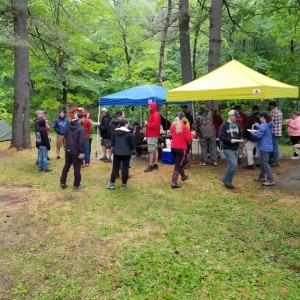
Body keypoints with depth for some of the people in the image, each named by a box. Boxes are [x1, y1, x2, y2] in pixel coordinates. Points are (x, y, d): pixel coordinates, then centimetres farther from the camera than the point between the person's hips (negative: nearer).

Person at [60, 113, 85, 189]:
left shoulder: (69, 126, 7)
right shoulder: (81, 128, -16)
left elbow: (66, 137, 16)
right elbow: (81, 141, -21)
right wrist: (81, 152, -19)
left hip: (68, 150, 7)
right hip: (76, 152, -7)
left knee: (66, 166, 16)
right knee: (77, 168, 3)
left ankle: (62, 182, 19)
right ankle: (76, 185, 12)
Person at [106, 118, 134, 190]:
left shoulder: (115, 132, 3)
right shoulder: (129, 133, -8)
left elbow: (112, 142, 7)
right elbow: (132, 144, -2)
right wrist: (130, 150, 16)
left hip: (116, 153, 3)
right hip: (126, 153, -3)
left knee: (115, 168, 10)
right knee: (125, 169, 5)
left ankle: (111, 183, 7)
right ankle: (124, 185, 10)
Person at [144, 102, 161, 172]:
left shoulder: (155, 115, -15)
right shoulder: (153, 114, 18)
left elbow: (154, 125, -25)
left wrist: (147, 124, -12)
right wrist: (147, 124, 5)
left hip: (152, 136, -11)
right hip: (153, 135, 11)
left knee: (151, 151, -10)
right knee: (155, 150, 11)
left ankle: (150, 166, -9)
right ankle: (156, 165, 15)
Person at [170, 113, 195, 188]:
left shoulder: (172, 126, 5)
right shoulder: (184, 127, -14)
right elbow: (189, 139, -12)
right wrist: (192, 134, 9)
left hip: (173, 148, 7)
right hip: (181, 148, -6)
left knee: (179, 162, 25)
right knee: (178, 165, -4)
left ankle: (183, 175, 46)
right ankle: (174, 182, -9)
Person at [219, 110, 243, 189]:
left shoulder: (236, 125, 12)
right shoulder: (224, 125, -9)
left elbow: (240, 134, 21)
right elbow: (221, 137, -16)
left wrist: (240, 139, -1)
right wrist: (230, 140, -27)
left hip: (235, 149, 7)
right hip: (228, 149, -7)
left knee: (233, 164, 10)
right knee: (233, 164, -16)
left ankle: (227, 180, 23)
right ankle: (227, 180, -2)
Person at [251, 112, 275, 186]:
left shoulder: (263, 126, -20)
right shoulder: (269, 125, 10)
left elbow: (258, 136, -20)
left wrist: (252, 133, -1)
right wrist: (259, 126, 23)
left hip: (264, 147, -10)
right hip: (268, 147, 10)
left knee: (265, 164, -6)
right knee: (262, 162, 21)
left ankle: (271, 180, -6)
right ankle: (261, 177, 33)